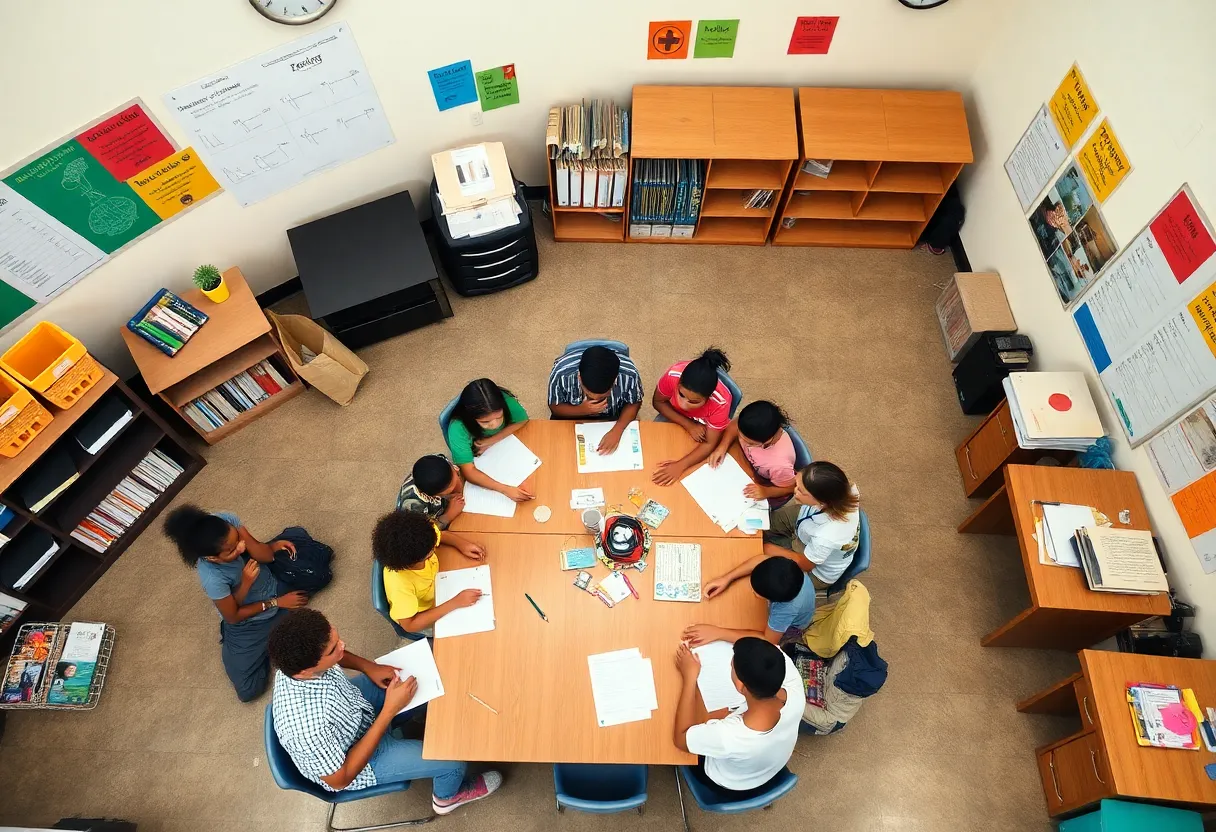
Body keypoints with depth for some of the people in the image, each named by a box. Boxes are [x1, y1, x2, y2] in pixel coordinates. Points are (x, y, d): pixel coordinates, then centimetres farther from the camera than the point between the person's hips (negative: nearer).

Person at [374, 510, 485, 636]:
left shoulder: (417, 543, -31)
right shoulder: (400, 584, -46)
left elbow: (442, 535, -6)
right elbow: (409, 625, -33)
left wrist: (462, 544, -25)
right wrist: (455, 603, -36)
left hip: (436, 586, 5)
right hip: (420, 618, -5)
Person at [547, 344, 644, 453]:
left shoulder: (629, 374, -33)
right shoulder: (561, 372, -34)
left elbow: (634, 403, -14)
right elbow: (554, 407, -17)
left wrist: (617, 431, -30)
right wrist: (582, 410, -35)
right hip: (573, 417, -1)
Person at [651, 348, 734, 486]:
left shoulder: (721, 401, -40)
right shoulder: (673, 374, -37)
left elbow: (709, 444, -29)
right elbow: (658, 402, -16)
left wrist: (680, 466, -42)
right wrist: (688, 425, -27)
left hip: (704, 428, -1)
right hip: (674, 416, 2)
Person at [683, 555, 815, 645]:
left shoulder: (787, 609, -51)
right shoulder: (784, 567, -40)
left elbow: (768, 640, -38)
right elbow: (761, 559, -20)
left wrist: (717, 633, -44)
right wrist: (726, 578, -32)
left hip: (790, 626, -4)